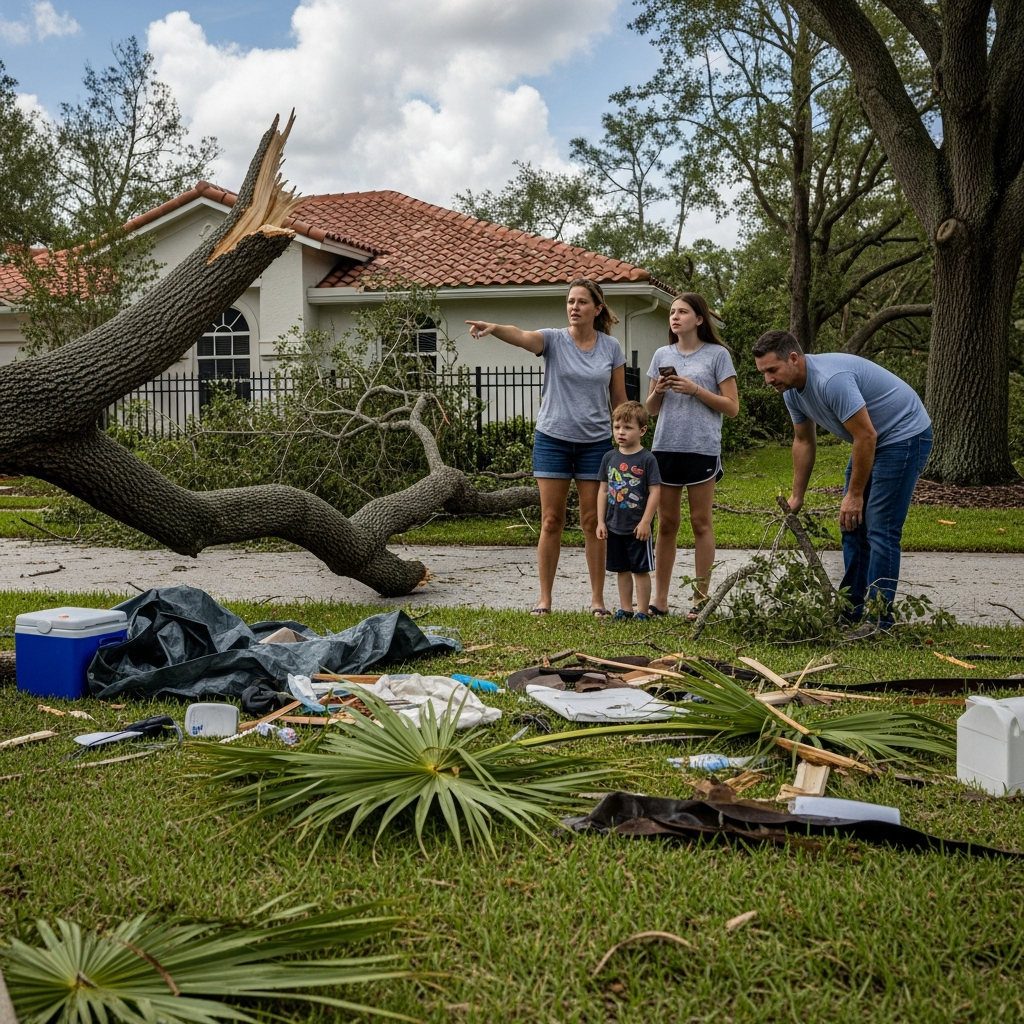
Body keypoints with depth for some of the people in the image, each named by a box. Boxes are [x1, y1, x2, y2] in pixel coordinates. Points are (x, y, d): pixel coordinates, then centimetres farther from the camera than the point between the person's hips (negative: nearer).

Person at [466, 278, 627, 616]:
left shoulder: (611, 348, 2)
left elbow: (619, 400, 7)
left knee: (593, 522, 5)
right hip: (552, 439, -1)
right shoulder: (554, 340, -3)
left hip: (595, 442, 1)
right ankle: (544, 598, 10)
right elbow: (522, 336, -25)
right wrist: (493, 328, -46)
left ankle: (598, 599, 14)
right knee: (551, 521, 2)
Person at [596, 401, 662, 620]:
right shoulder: (609, 458, 4)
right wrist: (601, 521, 3)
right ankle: (625, 609, 22)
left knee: (640, 569, 3)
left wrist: (645, 522, -15)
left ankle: (643, 612, 10)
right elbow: (603, 490, 8)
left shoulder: (647, 459, -10)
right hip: (614, 526, 5)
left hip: (638, 527, -5)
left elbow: (655, 491, -11)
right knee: (622, 569, 13)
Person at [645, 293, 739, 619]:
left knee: (701, 523, 1)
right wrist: (657, 391, -4)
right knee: (666, 524, 6)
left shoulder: (717, 355, 0)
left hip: (702, 448, -4)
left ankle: (701, 597, 8)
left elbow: (732, 407, -3)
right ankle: (660, 599, 10)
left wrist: (695, 390, -13)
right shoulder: (662, 355, 12)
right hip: (665, 446, 4)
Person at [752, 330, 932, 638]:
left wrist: (855, 494, -20)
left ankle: (878, 619, -8)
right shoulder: (791, 390, -2)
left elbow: (866, 436, -28)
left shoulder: (831, 380, -32)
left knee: (880, 529, -12)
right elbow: (804, 441, 12)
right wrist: (796, 497, 12)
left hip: (904, 435, -10)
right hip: (872, 439, 10)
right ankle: (852, 610, 15)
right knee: (852, 525, 9)